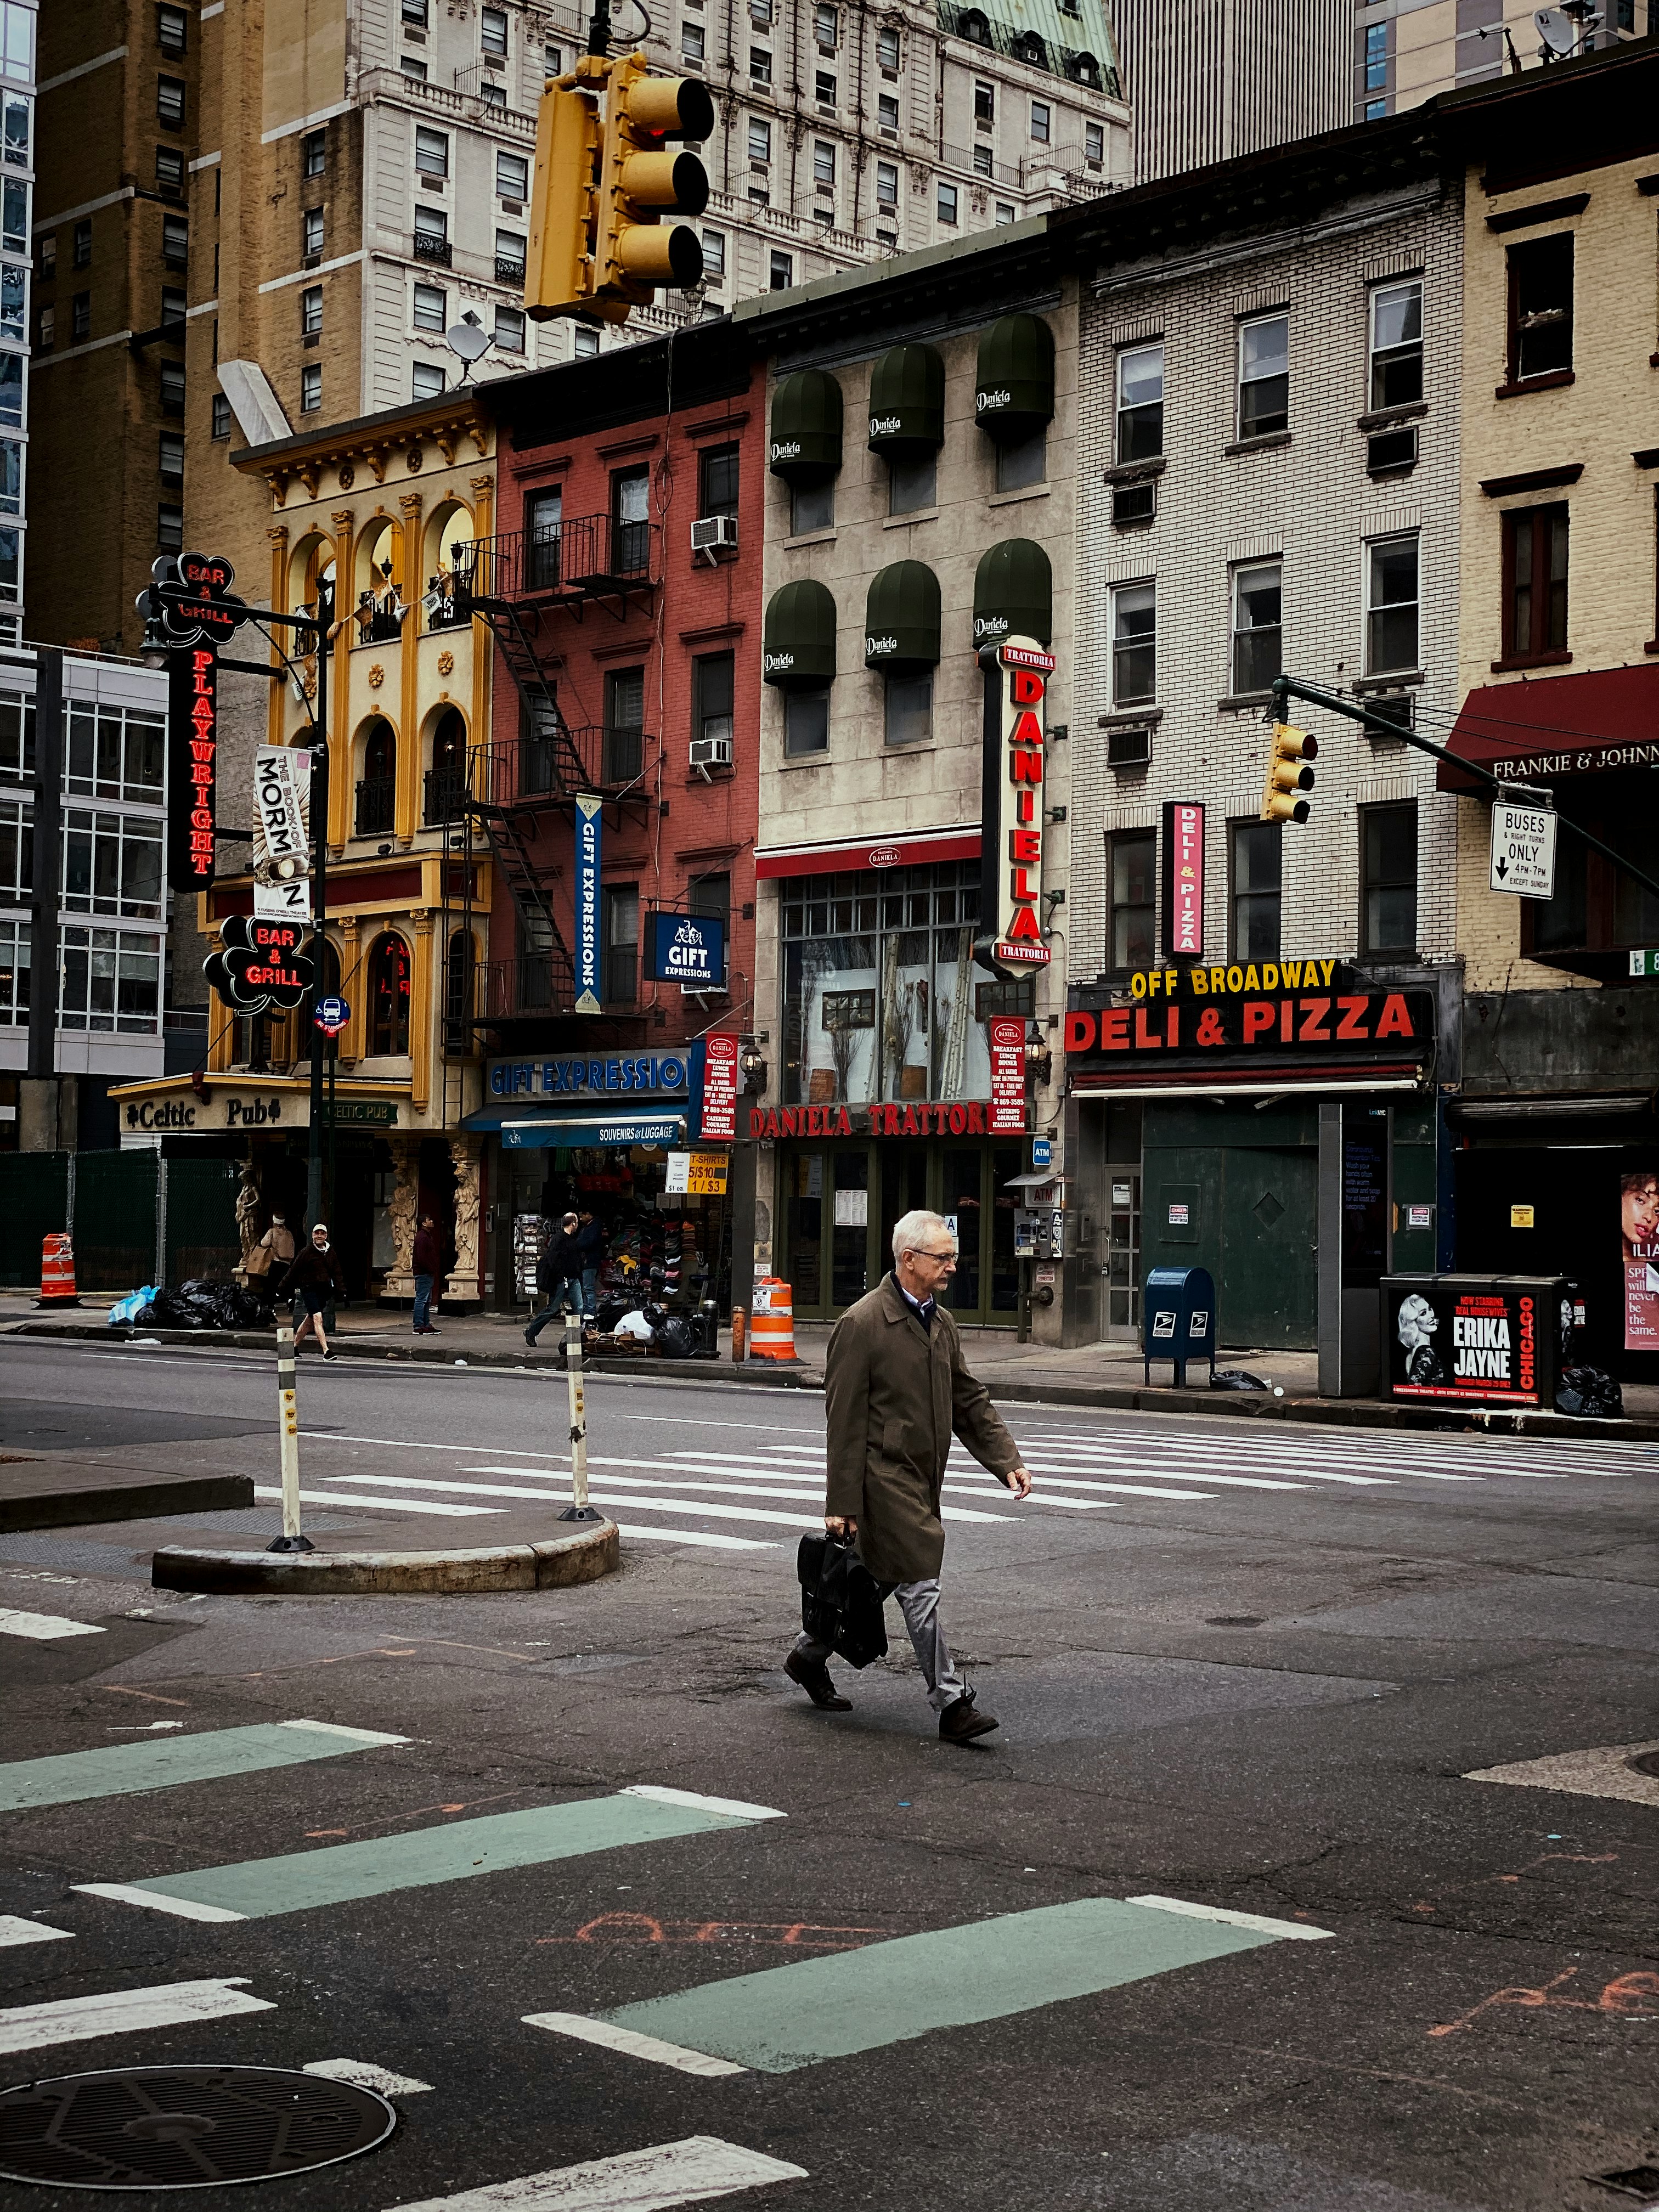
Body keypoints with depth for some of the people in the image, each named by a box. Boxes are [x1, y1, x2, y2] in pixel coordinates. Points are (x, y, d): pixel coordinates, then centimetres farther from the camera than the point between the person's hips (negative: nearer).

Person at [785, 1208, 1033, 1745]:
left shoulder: (941, 1323, 12)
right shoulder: (861, 1324, -13)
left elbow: (969, 1400, 16)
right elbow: (845, 1422, -13)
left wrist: (1007, 1460, 4)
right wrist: (842, 1503, -13)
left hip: (922, 1479, 8)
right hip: (885, 1475, -8)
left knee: (877, 1579, 16)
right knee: (919, 1587, -7)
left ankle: (808, 1655, 34)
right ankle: (951, 1703, -1)